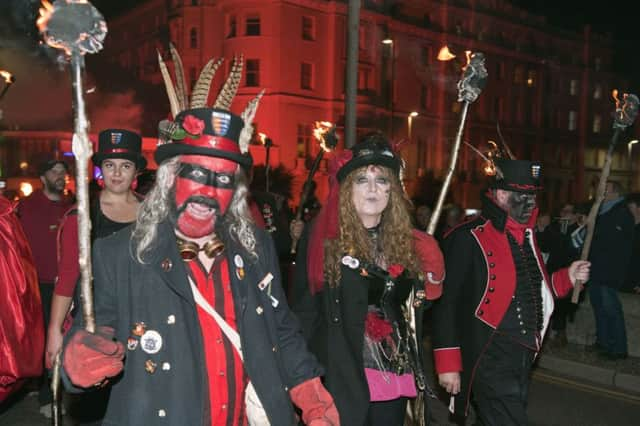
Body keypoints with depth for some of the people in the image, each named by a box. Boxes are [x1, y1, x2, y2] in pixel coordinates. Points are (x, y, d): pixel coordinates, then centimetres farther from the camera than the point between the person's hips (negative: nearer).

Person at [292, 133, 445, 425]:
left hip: (395, 375, 6)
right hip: (342, 378, -5)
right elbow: (304, 311, -9)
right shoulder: (321, 237, -10)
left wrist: (426, 290, 0)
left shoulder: (403, 240, 6)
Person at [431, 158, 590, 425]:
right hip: (490, 360, -8)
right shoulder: (467, 239, -15)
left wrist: (566, 278, 7)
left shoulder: (526, 235, 11)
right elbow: (446, 303, -16)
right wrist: (448, 364, -17)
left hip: (523, 357, 8)